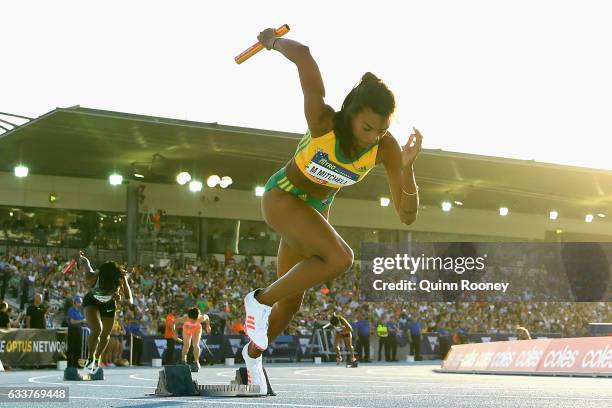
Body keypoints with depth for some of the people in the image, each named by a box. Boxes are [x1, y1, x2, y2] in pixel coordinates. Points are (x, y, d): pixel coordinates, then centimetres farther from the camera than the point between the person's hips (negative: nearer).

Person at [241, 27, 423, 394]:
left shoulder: (386, 148, -24)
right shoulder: (324, 121, -35)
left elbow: (407, 216, -26)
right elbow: (303, 55, -49)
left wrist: (408, 168, -41)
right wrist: (273, 41, -29)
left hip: (316, 209, 6)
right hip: (282, 196, -6)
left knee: (292, 301, 17)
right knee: (340, 257, -32)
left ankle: (254, 353, 47)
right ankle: (261, 300, -10)